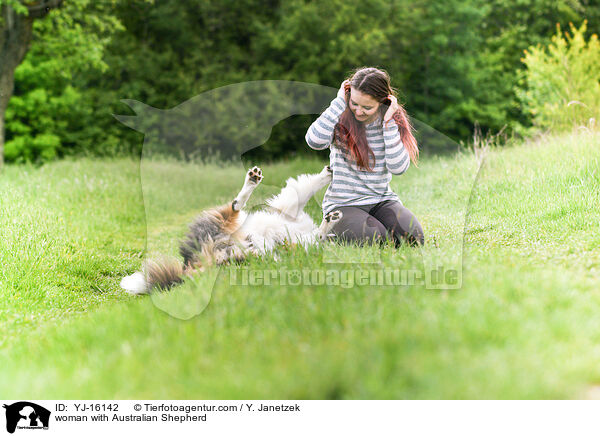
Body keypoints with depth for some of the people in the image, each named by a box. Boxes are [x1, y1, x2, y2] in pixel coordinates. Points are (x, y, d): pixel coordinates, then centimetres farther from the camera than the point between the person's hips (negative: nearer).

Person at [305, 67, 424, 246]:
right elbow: (315, 141, -28)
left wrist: (389, 124, -15)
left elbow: (398, 167, -11)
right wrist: (339, 102, -19)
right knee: (374, 240, -28)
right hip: (343, 204, -3)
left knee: (413, 237, -22)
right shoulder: (341, 118, -5)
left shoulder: (393, 120, 1)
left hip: (382, 200, 3)